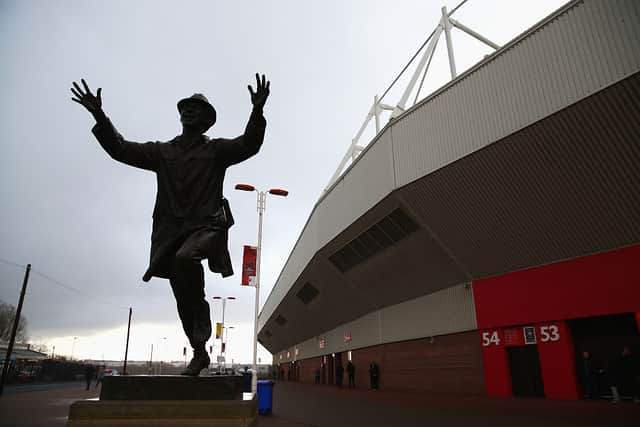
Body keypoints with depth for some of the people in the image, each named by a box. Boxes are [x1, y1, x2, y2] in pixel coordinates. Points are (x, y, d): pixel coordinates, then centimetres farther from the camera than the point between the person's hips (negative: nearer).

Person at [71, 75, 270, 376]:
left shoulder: (217, 149, 8)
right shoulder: (162, 152, 18)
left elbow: (249, 145, -7)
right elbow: (121, 149, 12)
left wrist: (257, 111, -23)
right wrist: (99, 116, 0)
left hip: (206, 226, -4)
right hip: (171, 230, 4)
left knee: (185, 257, -36)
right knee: (182, 296, 7)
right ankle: (199, 352, 25)